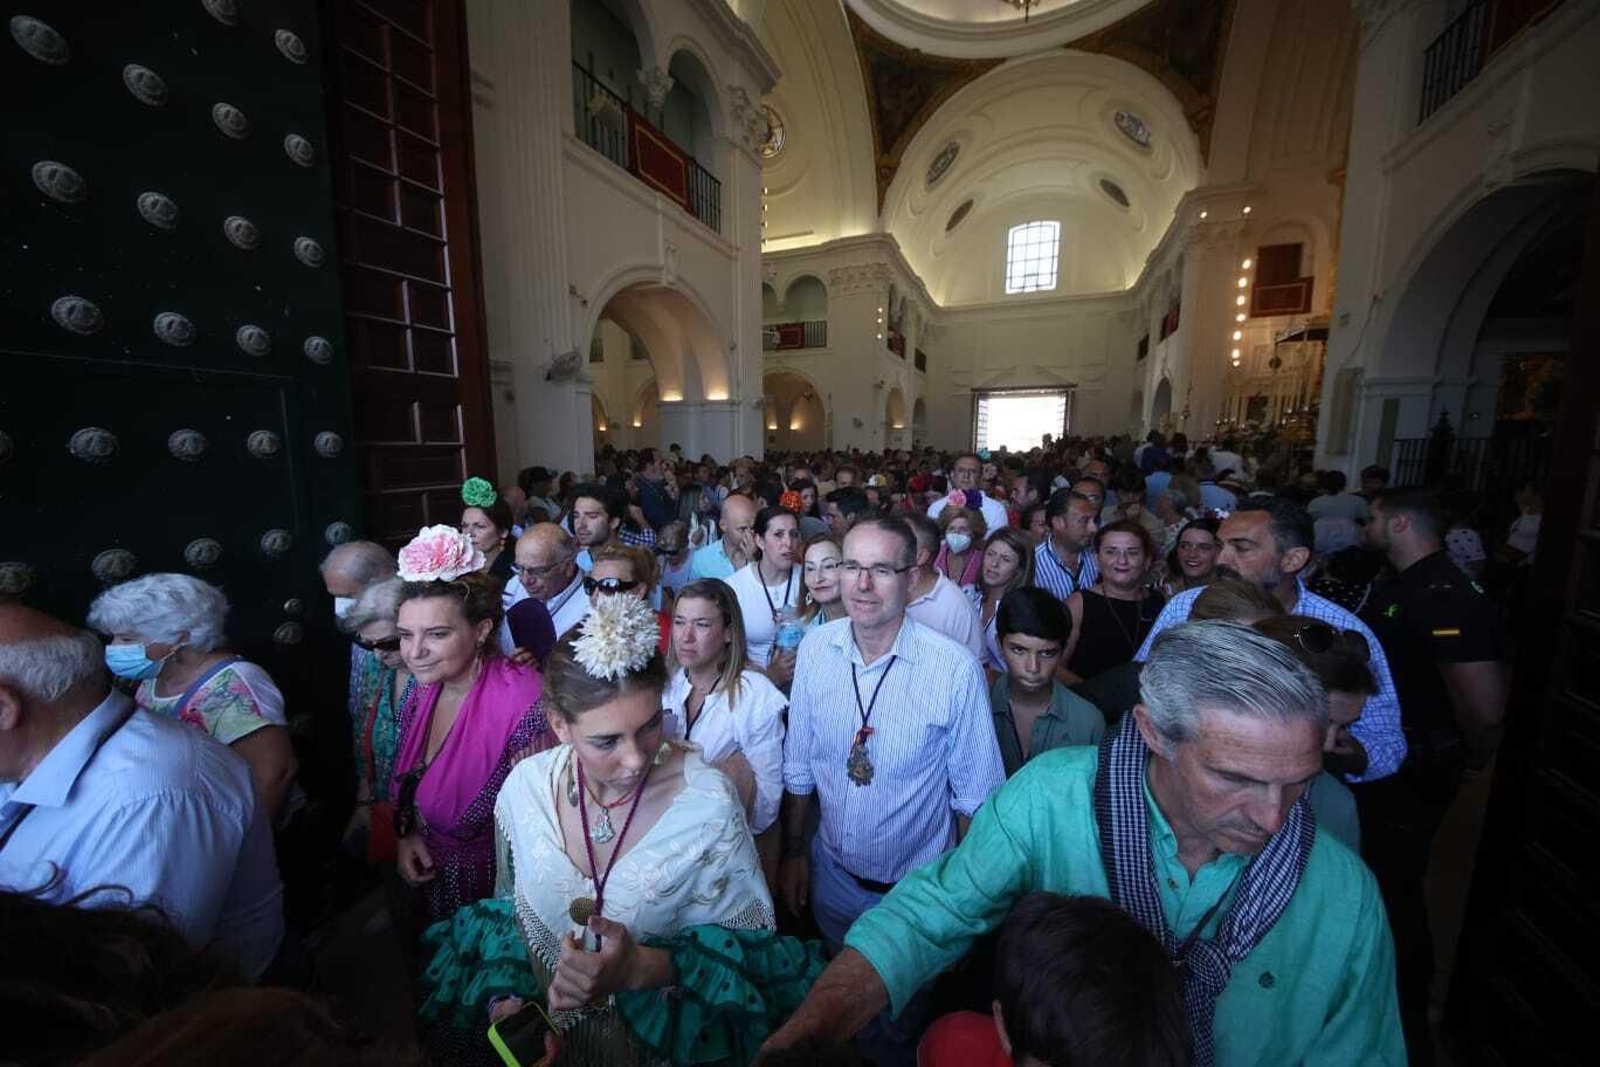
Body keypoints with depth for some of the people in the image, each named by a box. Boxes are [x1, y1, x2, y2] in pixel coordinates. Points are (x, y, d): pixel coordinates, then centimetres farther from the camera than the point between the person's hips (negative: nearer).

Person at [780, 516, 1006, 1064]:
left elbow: (974, 794, -13)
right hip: (832, 874, 4)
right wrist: (792, 851, 3)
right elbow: (799, 767, -3)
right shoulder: (815, 649, -15)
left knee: (905, 1014, 25)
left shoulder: (955, 669, -26)